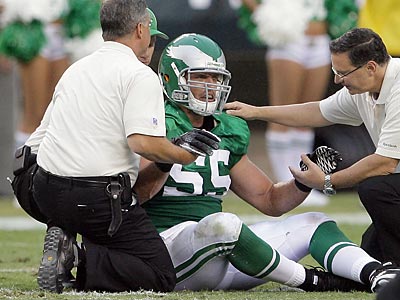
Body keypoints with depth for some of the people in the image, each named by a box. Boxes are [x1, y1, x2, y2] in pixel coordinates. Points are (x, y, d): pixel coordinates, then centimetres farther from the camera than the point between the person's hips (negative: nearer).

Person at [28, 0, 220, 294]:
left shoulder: (75, 70, 17)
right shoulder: (139, 75, -7)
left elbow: (41, 137, 22)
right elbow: (143, 142, -19)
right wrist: (182, 155, -1)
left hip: (46, 192, 7)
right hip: (97, 199, -7)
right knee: (161, 277, 0)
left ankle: (62, 240, 3)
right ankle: (82, 263, -20)